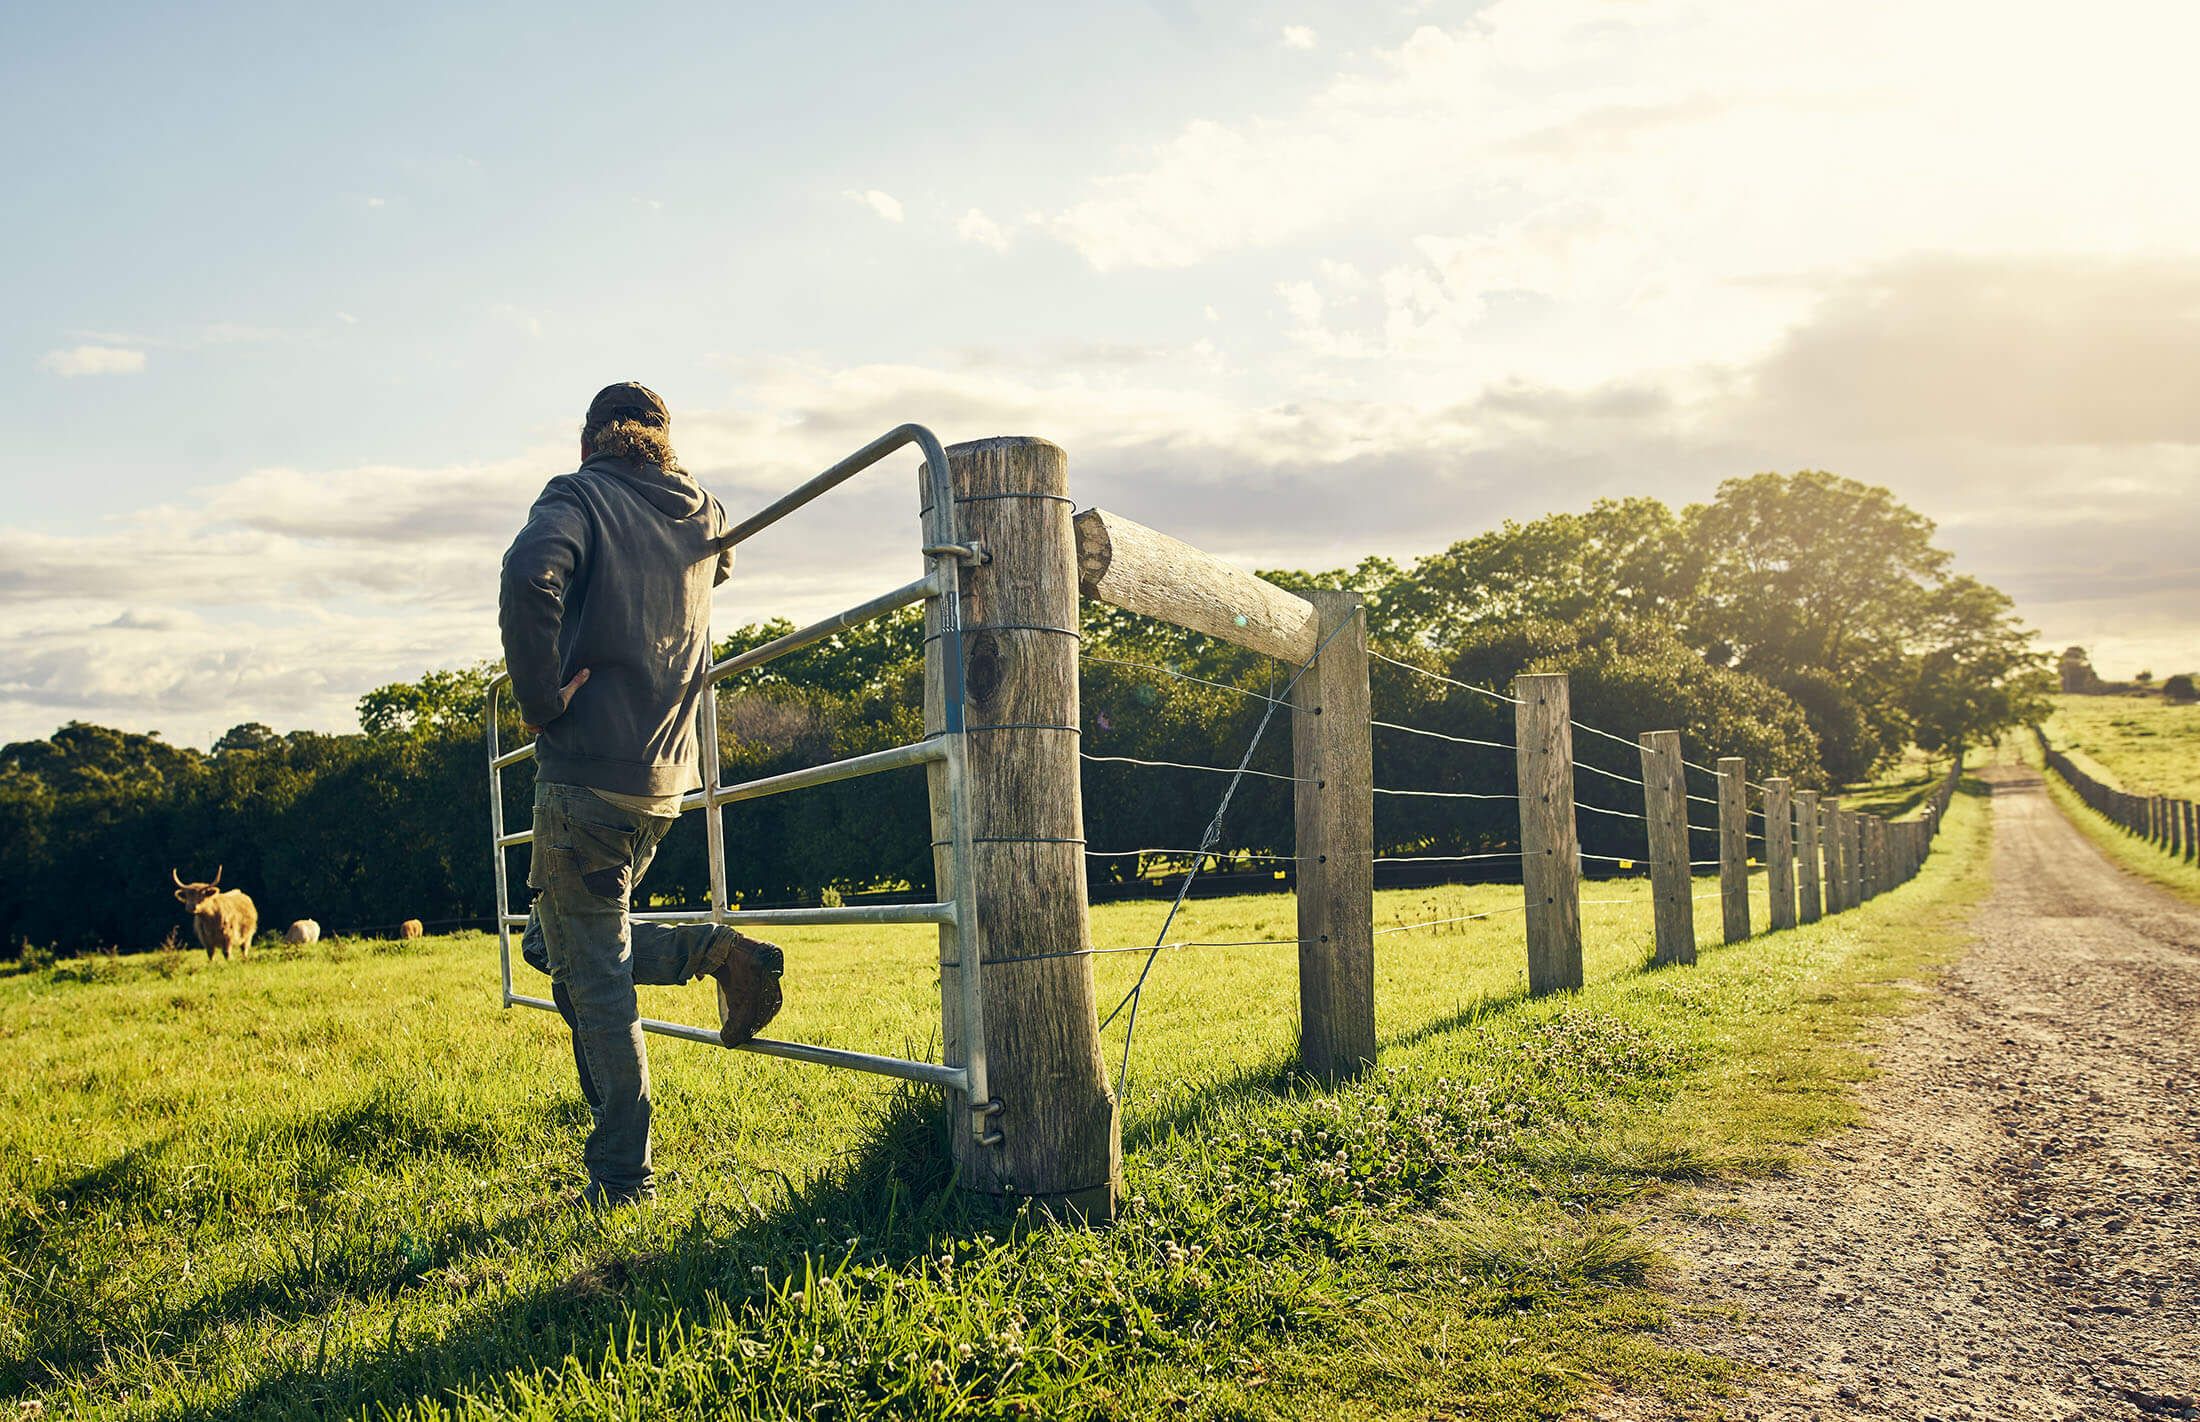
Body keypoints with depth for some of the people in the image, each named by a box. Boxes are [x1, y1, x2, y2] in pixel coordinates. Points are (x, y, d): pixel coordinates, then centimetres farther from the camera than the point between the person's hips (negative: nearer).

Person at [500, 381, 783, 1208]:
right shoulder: (703, 518, 12)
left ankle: (621, 1178, 6)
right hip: (666, 774, 6)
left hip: (588, 770, -6)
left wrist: (540, 697, -18)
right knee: (553, 942, 22)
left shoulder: (578, 498, -6)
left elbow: (531, 575, -27)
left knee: (594, 981, 2)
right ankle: (711, 950, 2)